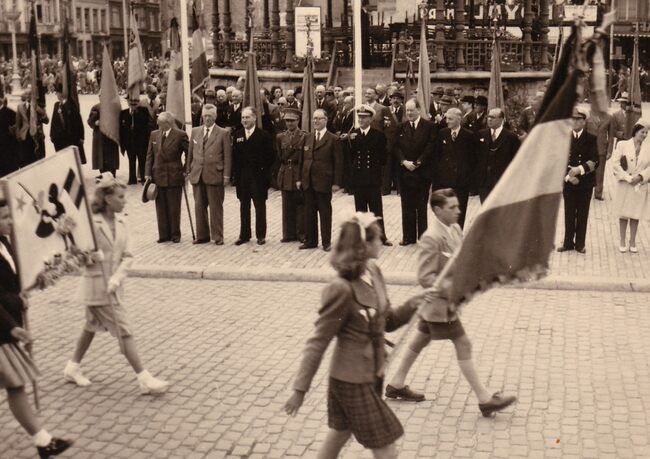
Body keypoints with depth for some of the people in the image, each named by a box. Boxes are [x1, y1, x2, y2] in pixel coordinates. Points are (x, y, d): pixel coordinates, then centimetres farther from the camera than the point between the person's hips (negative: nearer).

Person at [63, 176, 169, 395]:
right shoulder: (91, 222, -17)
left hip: (113, 284, 7)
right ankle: (144, 379, -2)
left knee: (92, 326, 22)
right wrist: (92, 255, -28)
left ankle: (73, 367, 40)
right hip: (97, 285, -7)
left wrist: (117, 277, -13)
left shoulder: (121, 222, 3)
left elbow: (128, 255, 2)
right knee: (124, 331, -6)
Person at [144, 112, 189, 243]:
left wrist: (186, 170, -2)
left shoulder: (180, 135, -6)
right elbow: (150, 155, 9)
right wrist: (147, 173, 1)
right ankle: (164, 234, 15)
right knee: (161, 208, 7)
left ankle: (175, 234, 16)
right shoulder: (154, 135, 8)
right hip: (158, 176, 4)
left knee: (174, 208, 4)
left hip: (174, 177, -4)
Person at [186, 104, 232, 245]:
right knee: (199, 206, 7)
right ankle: (202, 235, 16)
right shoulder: (195, 131, 12)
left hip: (214, 175, -4)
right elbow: (190, 153, 15)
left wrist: (226, 175, -7)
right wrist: (189, 171, 10)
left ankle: (217, 236, 9)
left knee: (216, 207, 1)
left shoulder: (223, 133, -1)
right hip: (197, 175, 4)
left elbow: (227, 156, -3)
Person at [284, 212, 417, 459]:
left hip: (372, 374, 8)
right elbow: (318, 342, -19)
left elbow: (387, 321, 10)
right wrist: (300, 389, -15)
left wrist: (412, 306, -8)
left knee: (340, 433, 26)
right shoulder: (341, 289, -25)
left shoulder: (373, 272, -1)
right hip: (352, 381, -8)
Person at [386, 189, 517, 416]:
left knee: (420, 340, 19)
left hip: (437, 302, 9)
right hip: (440, 303, -9)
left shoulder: (455, 229, 3)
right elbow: (425, 277, -24)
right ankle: (485, 400, 4)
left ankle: (396, 385, 34)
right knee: (463, 345, -4)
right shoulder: (431, 238, -24)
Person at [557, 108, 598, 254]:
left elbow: (594, 161, -8)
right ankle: (568, 243, 16)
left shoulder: (591, 139, 0)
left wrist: (580, 169, -23)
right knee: (569, 214, 6)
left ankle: (580, 244, 14)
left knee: (583, 214, 6)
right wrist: (568, 176, -13)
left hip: (585, 183, -1)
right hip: (568, 182, 1)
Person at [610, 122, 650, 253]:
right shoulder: (623, 145, -6)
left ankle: (632, 242, 22)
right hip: (624, 185, -1)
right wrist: (628, 177, -15)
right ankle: (622, 242, 18)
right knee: (623, 214, 7)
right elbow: (615, 163, -10)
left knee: (636, 215, 9)